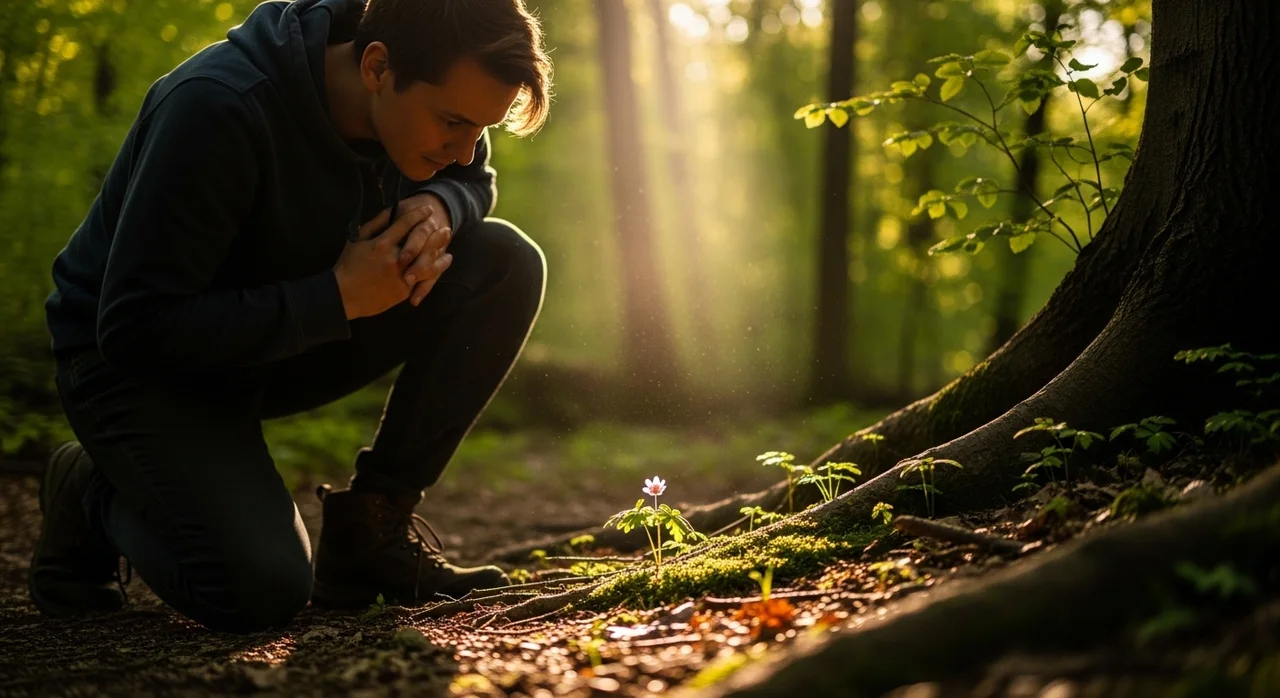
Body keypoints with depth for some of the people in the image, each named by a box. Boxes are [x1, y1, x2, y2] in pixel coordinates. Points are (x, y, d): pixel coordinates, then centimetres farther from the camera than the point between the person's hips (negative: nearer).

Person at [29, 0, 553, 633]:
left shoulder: (426, 96, -12)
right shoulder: (217, 110, -32)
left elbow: (472, 179, 11)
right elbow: (135, 327, -31)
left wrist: (439, 206, -16)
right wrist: (338, 296, -30)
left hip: (286, 339, 7)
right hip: (139, 364, -7)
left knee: (506, 262, -13)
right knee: (262, 589, -28)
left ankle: (369, 528, -5)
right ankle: (96, 496, 5)